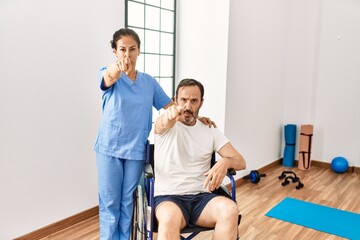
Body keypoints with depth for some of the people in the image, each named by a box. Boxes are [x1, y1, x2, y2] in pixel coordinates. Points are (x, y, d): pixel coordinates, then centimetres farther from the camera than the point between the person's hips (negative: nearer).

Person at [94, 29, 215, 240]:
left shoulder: (149, 81, 7)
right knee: (109, 203, 7)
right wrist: (117, 68, -53)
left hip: (136, 150, 2)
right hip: (109, 148, -2)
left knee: (128, 202, 13)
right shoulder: (109, 76, -4)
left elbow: (171, 106, 8)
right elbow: (110, 76, -29)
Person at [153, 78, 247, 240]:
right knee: (170, 218, -38)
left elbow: (241, 162, 6)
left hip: (201, 196, 3)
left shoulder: (210, 131, 11)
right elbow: (164, 123, -24)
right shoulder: (166, 125, 3)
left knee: (230, 210, -29)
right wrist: (170, 115, -49)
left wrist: (225, 162, -19)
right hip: (168, 196, -3)